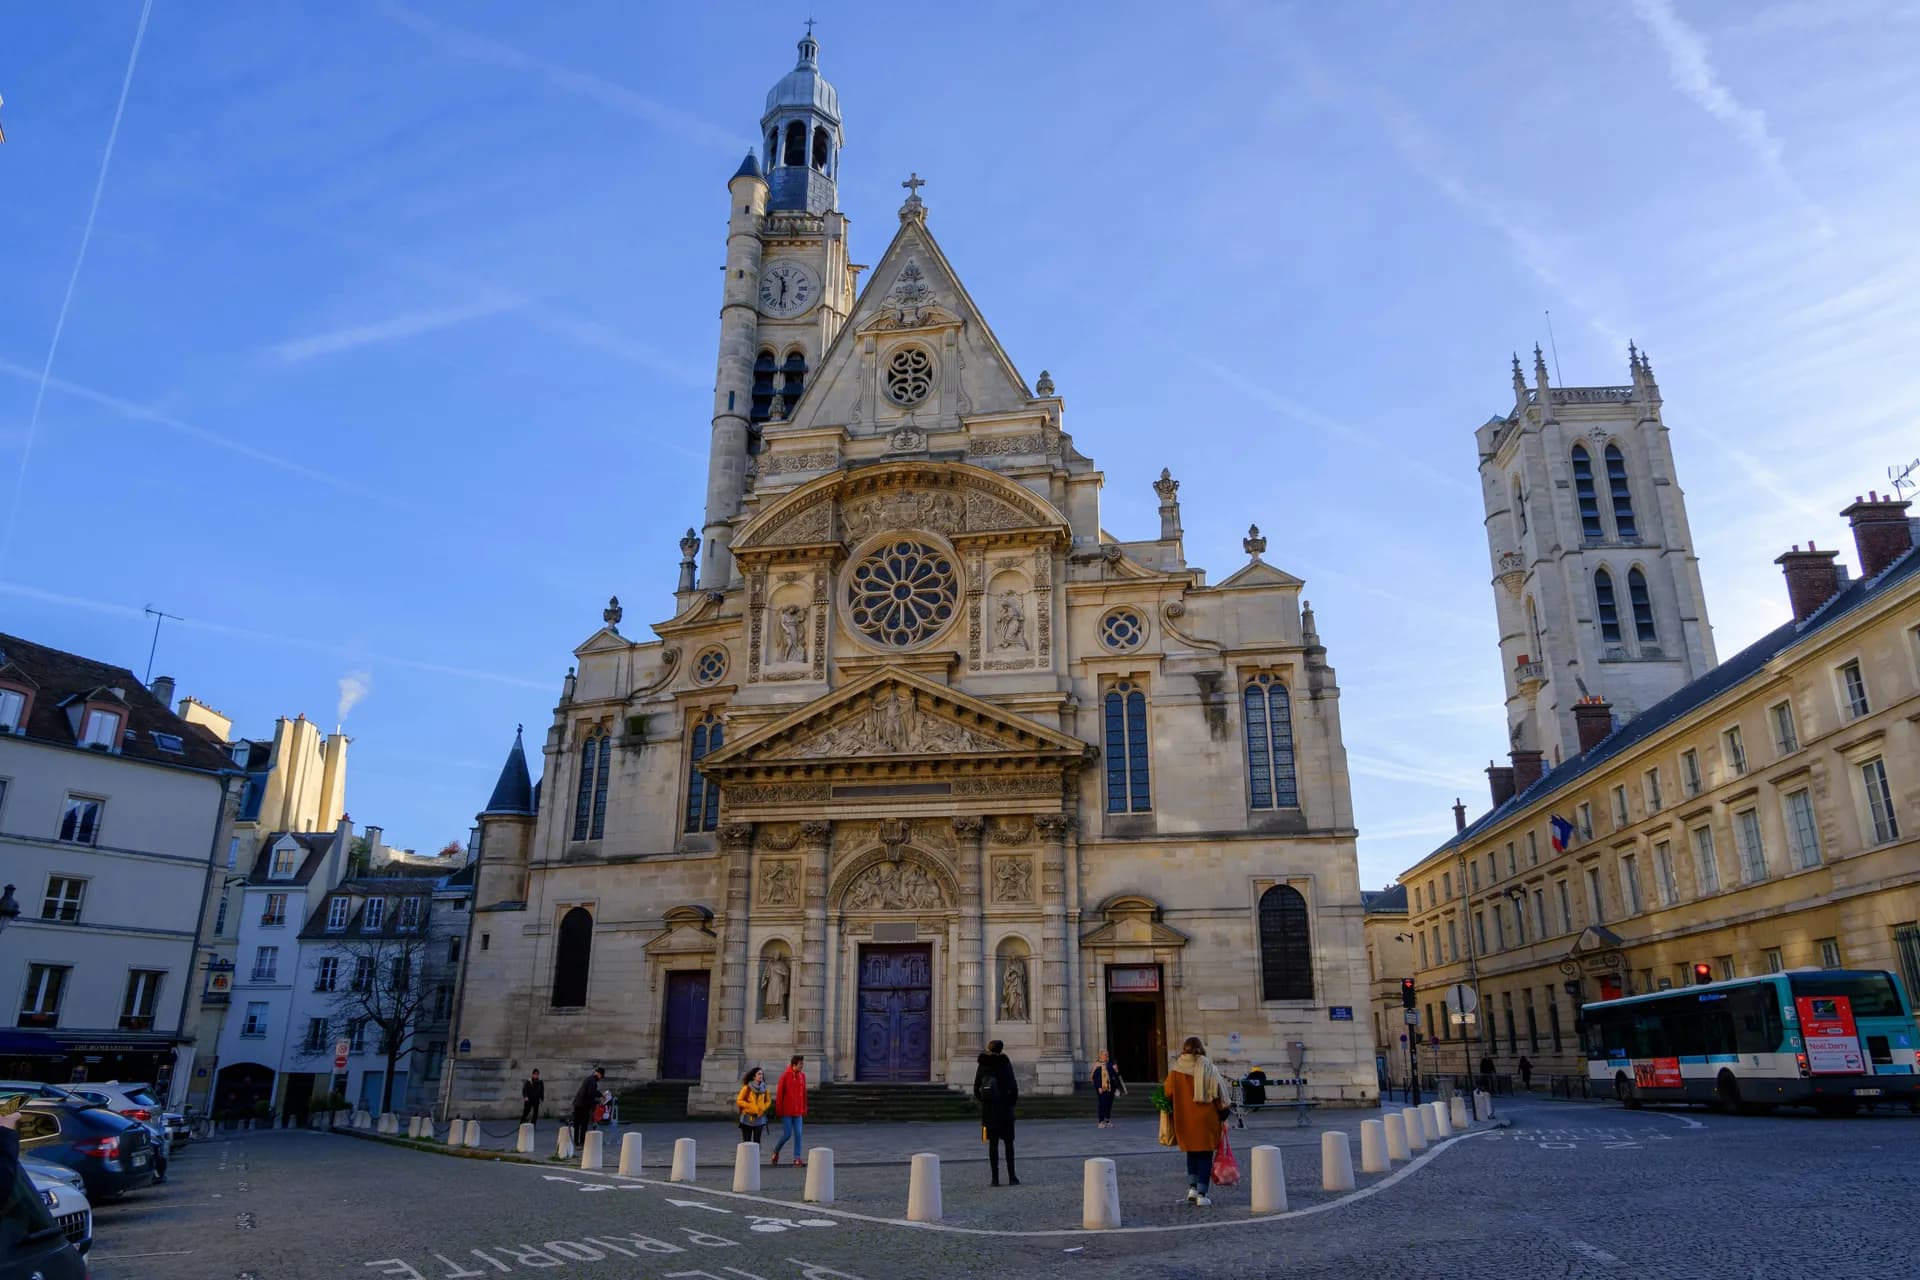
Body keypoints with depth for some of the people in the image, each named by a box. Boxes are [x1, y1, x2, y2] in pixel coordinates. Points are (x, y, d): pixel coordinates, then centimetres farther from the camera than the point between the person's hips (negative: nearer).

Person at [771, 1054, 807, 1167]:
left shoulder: (802, 1075, 5)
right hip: (787, 1111, -4)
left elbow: (804, 1093, 10)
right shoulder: (785, 1076, -11)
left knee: (798, 1134, 0)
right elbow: (779, 1093, -8)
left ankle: (797, 1159, 4)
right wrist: (778, 1110, -7)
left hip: (798, 1112, 4)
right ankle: (776, 1151, 23)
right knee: (787, 1135, -2)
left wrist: (804, 1109, 9)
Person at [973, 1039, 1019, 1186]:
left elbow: (976, 1088, 5)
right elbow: (1013, 1086, -10)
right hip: (1005, 1109, -3)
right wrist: (1013, 1101, 5)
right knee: (1008, 1143, 8)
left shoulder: (982, 1066, 3)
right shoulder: (1005, 1064, -8)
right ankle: (1011, 1177, 8)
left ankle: (995, 1178, 5)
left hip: (988, 1109, 3)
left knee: (992, 1144, 7)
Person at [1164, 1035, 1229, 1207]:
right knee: (1205, 1155, 7)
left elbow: (1168, 1094, -2)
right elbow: (1219, 1094, -5)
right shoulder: (1209, 1070, -8)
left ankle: (1192, 1187, 11)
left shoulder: (1176, 1071, -5)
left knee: (1192, 1153, 20)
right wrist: (1223, 1113, 8)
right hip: (1206, 1119, -2)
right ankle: (1202, 1194, 3)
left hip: (1185, 1120, 2)